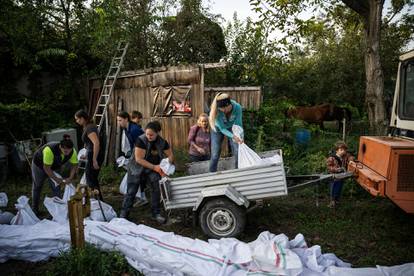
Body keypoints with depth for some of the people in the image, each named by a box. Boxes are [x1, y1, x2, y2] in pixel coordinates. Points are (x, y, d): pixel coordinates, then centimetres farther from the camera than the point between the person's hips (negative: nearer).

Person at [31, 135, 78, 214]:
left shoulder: (72, 152, -28)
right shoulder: (49, 150, -43)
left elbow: (74, 165, -14)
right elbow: (46, 168, -35)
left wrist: (70, 178, -25)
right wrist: (56, 179, -31)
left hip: (55, 167, 3)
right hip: (39, 165, -3)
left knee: (56, 187, -5)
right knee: (37, 186, 14)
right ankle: (34, 209, 33)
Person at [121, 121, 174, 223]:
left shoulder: (162, 142, -10)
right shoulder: (141, 140, -23)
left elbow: (170, 156, 0)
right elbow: (139, 159, -25)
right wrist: (154, 167, -26)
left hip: (153, 169, 3)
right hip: (137, 168, -3)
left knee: (156, 188, -10)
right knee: (131, 191, -1)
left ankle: (156, 213, 5)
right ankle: (124, 214, 16)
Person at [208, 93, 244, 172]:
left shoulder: (237, 107, -32)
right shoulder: (216, 110, -35)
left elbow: (238, 124, -23)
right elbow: (222, 128, -29)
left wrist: (240, 137, -39)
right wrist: (233, 136, -44)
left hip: (231, 128, 2)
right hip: (218, 129, -1)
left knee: (238, 152, -1)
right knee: (215, 155, -3)